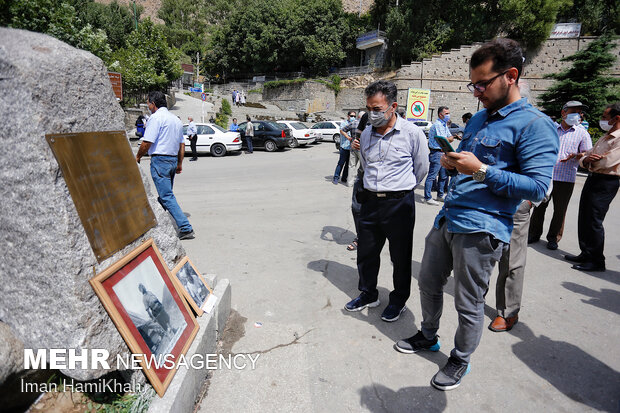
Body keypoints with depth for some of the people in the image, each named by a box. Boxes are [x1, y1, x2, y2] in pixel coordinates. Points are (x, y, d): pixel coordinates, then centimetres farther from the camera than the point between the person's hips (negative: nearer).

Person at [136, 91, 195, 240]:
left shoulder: (156, 117, -9)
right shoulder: (176, 119, 17)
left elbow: (147, 143, -13)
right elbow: (181, 144, 17)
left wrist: (138, 157, 2)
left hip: (160, 159, -9)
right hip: (173, 160, 9)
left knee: (167, 197, -9)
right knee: (165, 195, 16)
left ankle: (186, 228, -15)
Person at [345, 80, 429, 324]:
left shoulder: (412, 133, -9)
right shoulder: (366, 134, 6)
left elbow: (421, 169, 3)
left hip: (399, 204, -4)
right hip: (370, 201, 5)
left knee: (400, 257, 9)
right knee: (366, 253, 14)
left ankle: (399, 300, 30)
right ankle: (368, 294, 35)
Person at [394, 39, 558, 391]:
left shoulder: (535, 125, -10)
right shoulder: (480, 118, 15)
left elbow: (537, 187, -16)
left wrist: (481, 170, -22)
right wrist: (452, 162, 2)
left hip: (481, 229, -8)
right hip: (448, 218, 8)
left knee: (469, 305, 7)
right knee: (428, 284, 19)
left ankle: (461, 360, 31)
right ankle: (428, 337, 43)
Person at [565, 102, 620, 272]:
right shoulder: (605, 137, 18)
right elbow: (584, 157, 15)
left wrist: (591, 160, -2)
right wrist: (586, 159, -9)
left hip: (606, 183, -9)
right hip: (592, 179, 9)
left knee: (594, 221, -6)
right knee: (584, 219, 12)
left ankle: (597, 261, 6)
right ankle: (586, 254, 24)